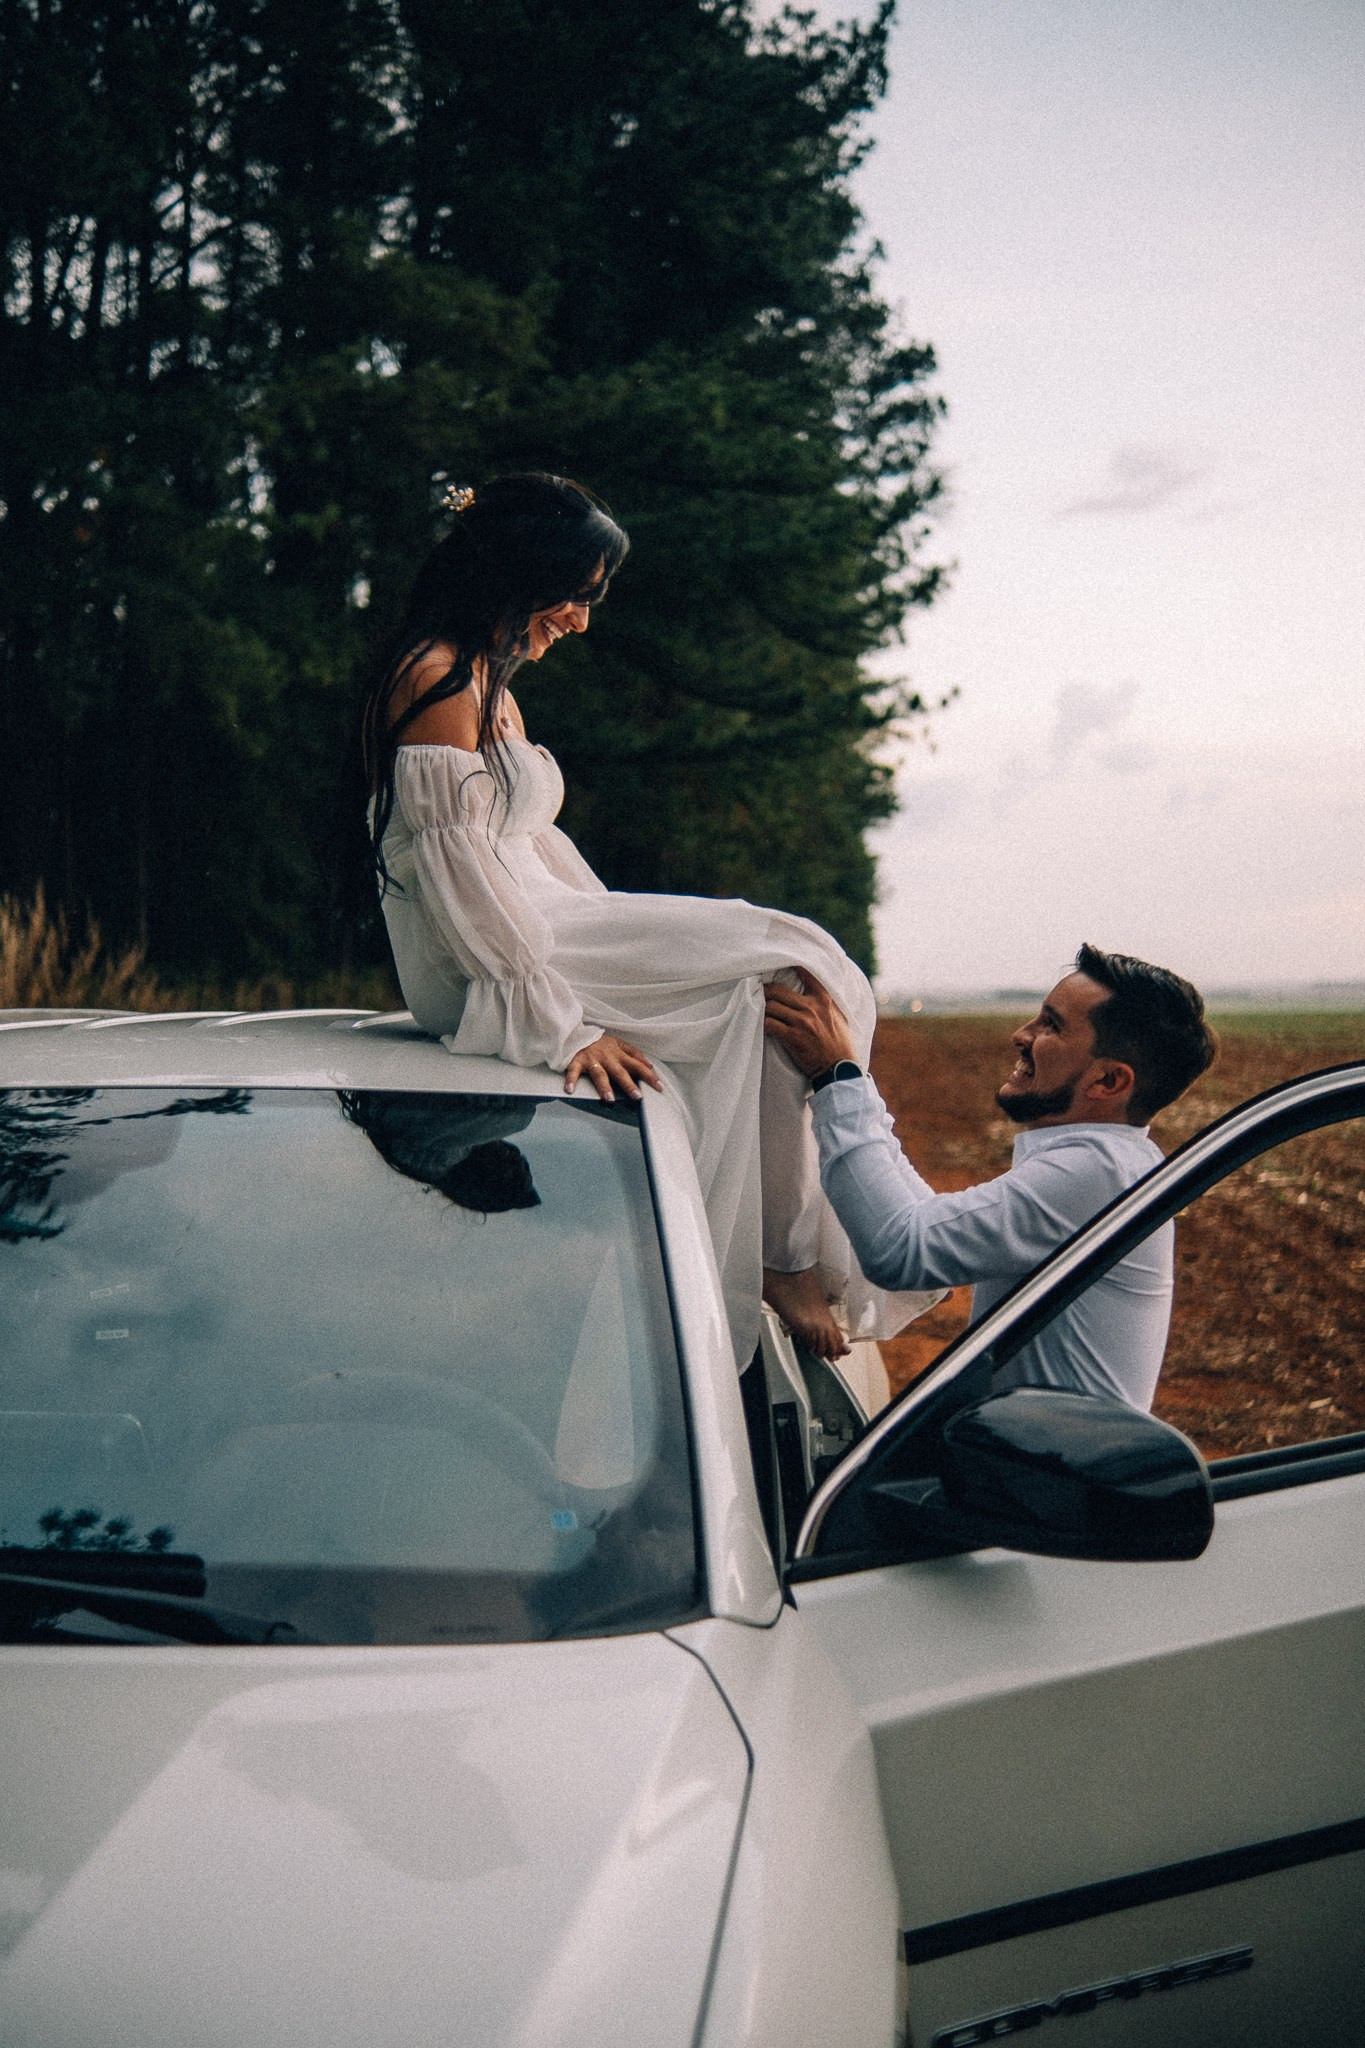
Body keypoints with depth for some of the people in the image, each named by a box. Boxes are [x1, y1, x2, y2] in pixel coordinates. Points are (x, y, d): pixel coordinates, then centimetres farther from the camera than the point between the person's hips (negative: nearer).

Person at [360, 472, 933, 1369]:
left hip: (533, 935, 10)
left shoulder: (489, 679, 20)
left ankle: (794, 1257, -12)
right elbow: (460, 879, -20)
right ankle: (785, 1257, -14)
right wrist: (566, 1027, -22)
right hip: (484, 973, -10)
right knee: (783, 969, -18)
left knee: (788, 975, -4)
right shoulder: (439, 683, -13)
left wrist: (631, 944, 12)